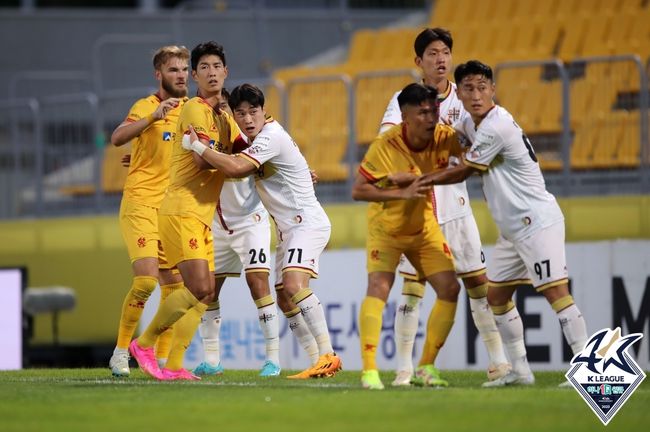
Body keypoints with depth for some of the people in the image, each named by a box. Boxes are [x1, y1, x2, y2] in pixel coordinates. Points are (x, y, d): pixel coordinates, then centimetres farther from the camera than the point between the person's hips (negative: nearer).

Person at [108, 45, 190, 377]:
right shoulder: (147, 106, -6)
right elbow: (117, 138, -23)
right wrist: (153, 117, -35)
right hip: (141, 204, -6)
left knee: (174, 286, 2)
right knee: (146, 278, -18)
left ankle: (161, 359, 10)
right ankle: (121, 351, -5)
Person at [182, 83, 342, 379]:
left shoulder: (271, 137, -17)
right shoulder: (256, 139, 13)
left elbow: (235, 168, -29)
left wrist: (197, 147, -19)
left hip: (307, 222, -11)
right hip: (288, 229, 11)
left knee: (294, 286, -28)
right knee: (285, 300, 6)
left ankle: (328, 355, -33)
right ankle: (322, 358, 8)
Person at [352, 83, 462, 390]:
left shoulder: (445, 138, -18)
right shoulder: (385, 146, -27)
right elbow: (358, 190, -26)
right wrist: (402, 193, -35)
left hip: (424, 227, 5)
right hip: (385, 226, -5)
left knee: (450, 289, -4)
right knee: (379, 287, -22)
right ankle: (369, 370, -21)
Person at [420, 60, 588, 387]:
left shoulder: (496, 127, -20)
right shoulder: (472, 123, 9)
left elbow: (460, 174, -11)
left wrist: (419, 180, 2)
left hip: (537, 222, -10)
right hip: (512, 228, 10)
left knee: (555, 291, -17)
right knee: (497, 296, 11)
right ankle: (519, 370, 16)